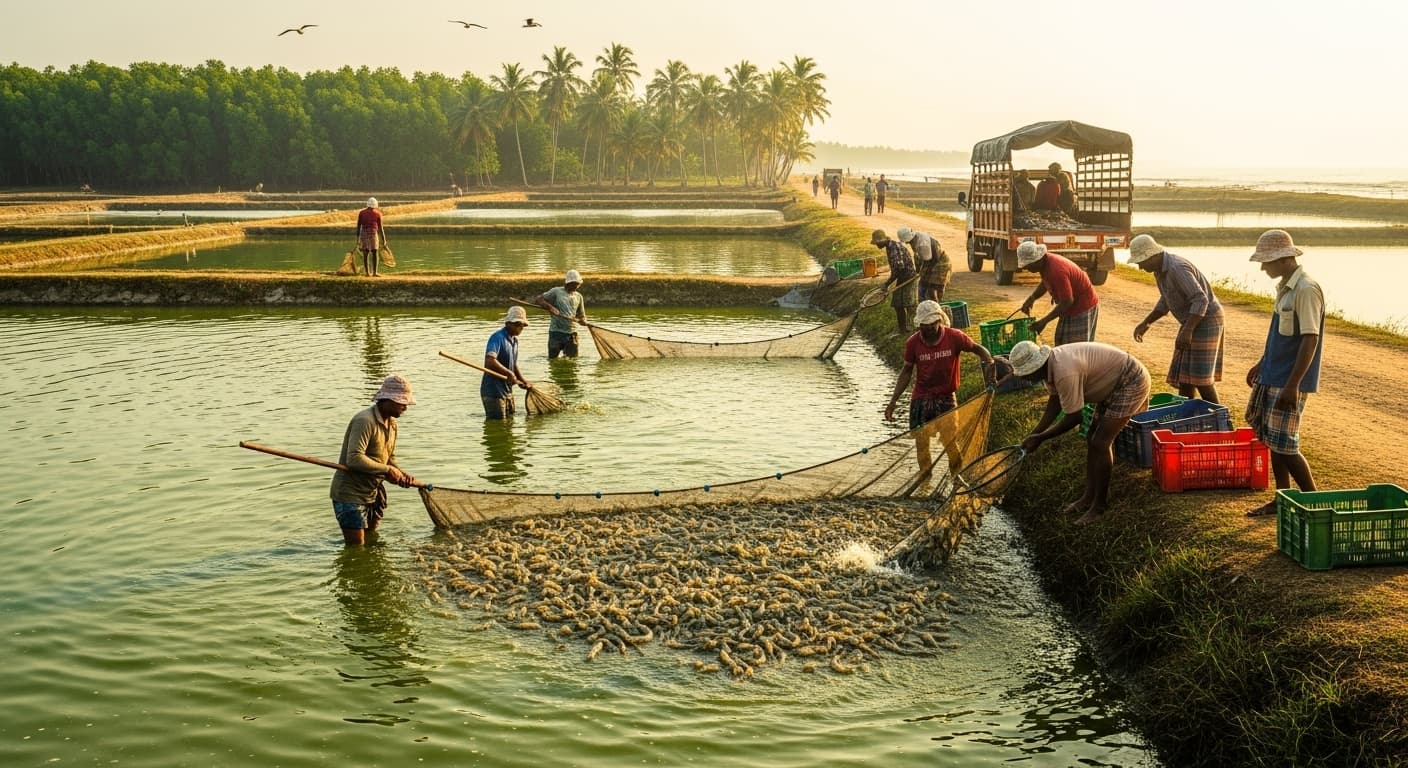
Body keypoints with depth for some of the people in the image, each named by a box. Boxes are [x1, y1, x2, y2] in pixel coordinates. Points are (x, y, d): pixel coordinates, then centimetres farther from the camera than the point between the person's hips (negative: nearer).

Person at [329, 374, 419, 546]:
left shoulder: (391, 423, 10)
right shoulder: (365, 421, -22)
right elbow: (354, 459, -31)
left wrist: (401, 475, -3)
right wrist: (387, 470, -25)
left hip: (372, 493, 9)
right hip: (350, 494, -9)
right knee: (356, 548, -7)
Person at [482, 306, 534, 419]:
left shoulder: (514, 340, 14)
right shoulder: (498, 337, -17)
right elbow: (490, 361, -31)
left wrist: (523, 381, 12)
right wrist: (509, 373, -28)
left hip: (507, 390, 10)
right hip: (493, 391, -10)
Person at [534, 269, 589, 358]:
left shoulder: (578, 296, 12)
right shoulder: (556, 292, -2)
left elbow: (581, 316, 16)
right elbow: (538, 300, -4)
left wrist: (583, 321, -8)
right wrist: (550, 307, -19)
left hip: (571, 333, 4)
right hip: (556, 332, -4)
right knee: (553, 359, 1)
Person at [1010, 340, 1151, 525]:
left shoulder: (1064, 372, -34)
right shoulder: (1050, 364, -4)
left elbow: (1073, 418, -25)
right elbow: (1054, 401, 8)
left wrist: (1040, 438, -17)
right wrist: (1035, 433, 2)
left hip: (1132, 382, -10)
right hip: (1113, 382, 10)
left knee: (1100, 443, -10)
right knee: (1093, 439, 14)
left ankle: (1099, 506, 1)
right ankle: (1090, 496, 24)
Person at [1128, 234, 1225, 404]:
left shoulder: (1177, 269, -25)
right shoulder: (1160, 269, 6)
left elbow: (1201, 300, -29)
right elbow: (1165, 302, 20)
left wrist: (1187, 331, -35)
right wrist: (1146, 323, 14)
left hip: (1206, 319, -10)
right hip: (1191, 321, 10)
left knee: (1200, 377, -11)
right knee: (1183, 375, 9)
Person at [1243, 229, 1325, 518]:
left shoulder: (1306, 290, -19)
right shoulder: (1285, 287, 10)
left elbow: (1310, 341, -23)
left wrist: (1293, 385, -25)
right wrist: (1262, 364, 26)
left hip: (1288, 381, -9)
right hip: (1272, 376, 10)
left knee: (1283, 445, -5)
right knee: (1270, 439, 13)